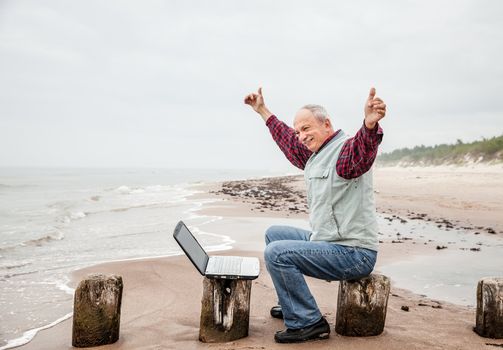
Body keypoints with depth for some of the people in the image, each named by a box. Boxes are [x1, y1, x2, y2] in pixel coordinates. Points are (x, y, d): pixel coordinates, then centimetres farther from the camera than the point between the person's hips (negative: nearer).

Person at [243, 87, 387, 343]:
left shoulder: (347, 150, -18)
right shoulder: (312, 156, 11)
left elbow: (364, 150, -42)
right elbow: (288, 140, 29)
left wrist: (370, 124, -64)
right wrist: (262, 111, 37)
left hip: (353, 254, -10)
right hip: (324, 239, 10)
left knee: (276, 253, -21)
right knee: (274, 234, 22)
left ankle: (308, 323, -12)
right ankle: (293, 303, 25)